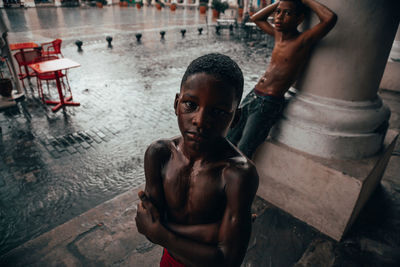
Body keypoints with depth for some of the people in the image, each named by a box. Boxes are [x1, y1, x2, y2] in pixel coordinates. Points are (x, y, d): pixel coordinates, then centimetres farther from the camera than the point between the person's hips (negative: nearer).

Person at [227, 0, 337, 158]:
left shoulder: (303, 40, -8)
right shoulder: (278, 35, 14)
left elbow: (330, 18, -25)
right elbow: (256, 18, 29)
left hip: (269, 104, -7)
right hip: (252, 96, 8)